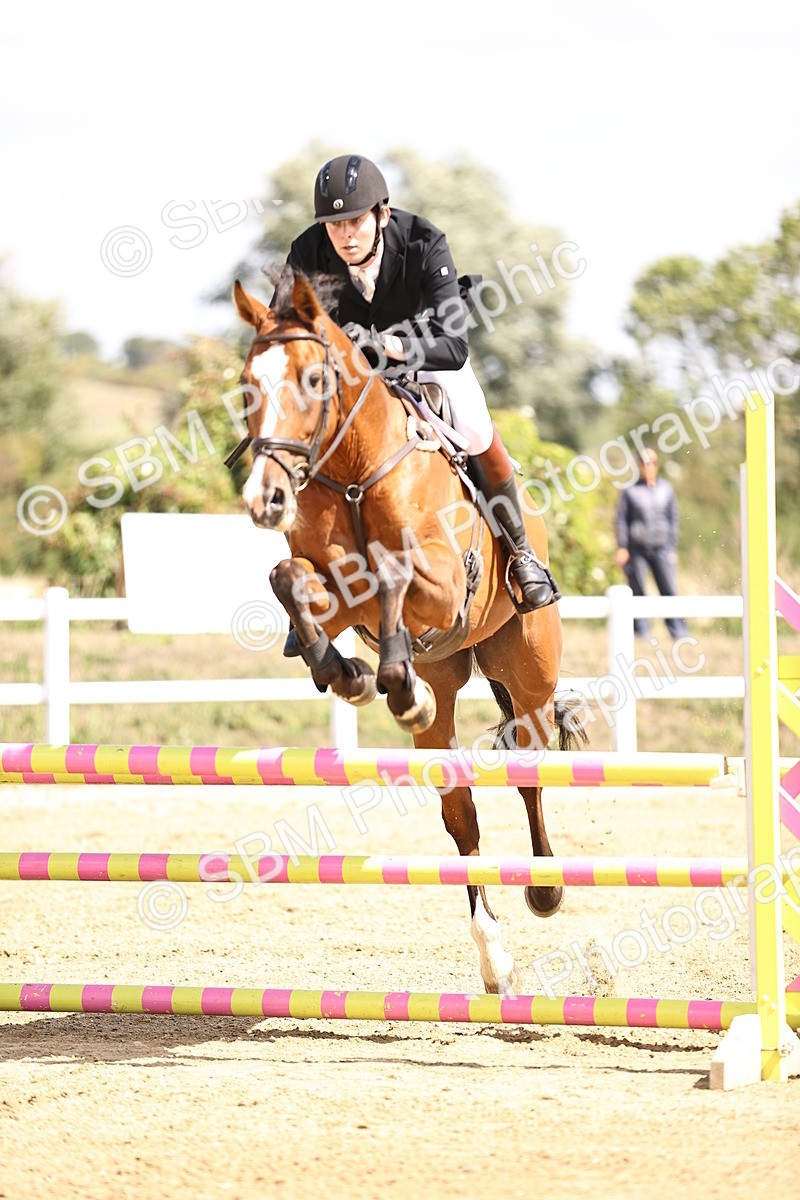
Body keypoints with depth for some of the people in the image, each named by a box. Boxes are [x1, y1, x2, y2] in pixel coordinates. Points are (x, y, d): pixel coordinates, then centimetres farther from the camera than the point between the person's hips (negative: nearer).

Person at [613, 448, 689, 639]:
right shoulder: (630, 491, 2)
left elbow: (673, 519, 12)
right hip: (637, 547, -1)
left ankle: (678, 630, -1)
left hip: (661, 547, 1)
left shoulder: (666, 489, 9)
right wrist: (622, 547, -4)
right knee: (637, 591, 2)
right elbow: (621, 519, 3)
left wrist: (673, 548, 8)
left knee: (670, 589, -4)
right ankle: (641, 629, 9)